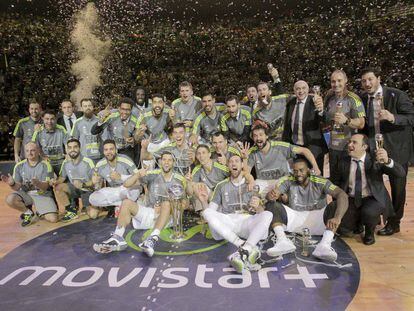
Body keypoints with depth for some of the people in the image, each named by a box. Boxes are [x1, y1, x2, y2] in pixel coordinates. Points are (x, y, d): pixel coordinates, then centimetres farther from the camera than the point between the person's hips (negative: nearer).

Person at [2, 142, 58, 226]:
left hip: (42, 195, -2)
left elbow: (45, 187, -16)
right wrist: (12, 184, -26)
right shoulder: (19, 166, -2)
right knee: (10, 199, -30)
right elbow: (17, 187, -2)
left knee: (53, 219, -19)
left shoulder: (45, 165, -10)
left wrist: (38, 183, -39)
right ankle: (29, 212, -1)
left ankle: (38, 212, 17)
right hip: (25, 194, 2)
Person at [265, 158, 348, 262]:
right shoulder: (289, 181, 0)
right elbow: (273, 194, -12)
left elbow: (342, 195, -20)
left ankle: (324, 245, -41)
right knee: (271, 205, -15)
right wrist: (271, 195, -40)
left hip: (316, 220, -1)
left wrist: (337, 218, -38)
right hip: (294, 217, 1)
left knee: (336, 205, -23)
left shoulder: (320, 182, -6)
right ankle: (283, 241, -36)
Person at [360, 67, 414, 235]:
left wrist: (392, 117, -33)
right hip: (373, 149, 5)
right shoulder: (363, 99, 2)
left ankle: (394, 223, 22)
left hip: (396, 149, -4)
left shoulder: (397, 95, -12)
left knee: (397, 187, 6)